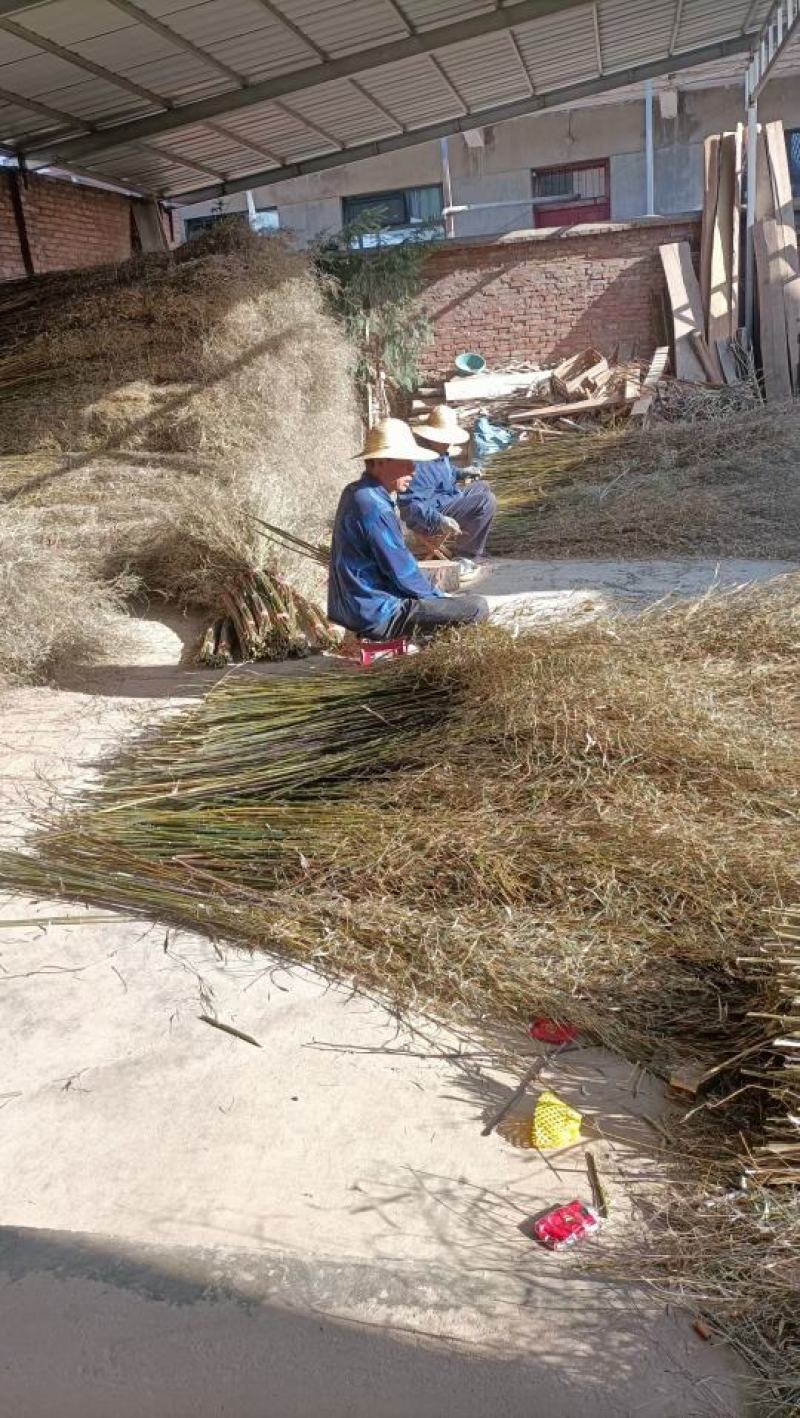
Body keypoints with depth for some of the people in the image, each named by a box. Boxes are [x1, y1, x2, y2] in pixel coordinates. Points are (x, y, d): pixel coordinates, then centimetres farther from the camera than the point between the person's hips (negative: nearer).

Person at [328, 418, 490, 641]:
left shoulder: (355, 493, 10)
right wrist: (439, 597, -3)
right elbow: (402, 572, -19)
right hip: (377, 615, -10)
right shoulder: (374, 508, -22)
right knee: (477, 608, -14)